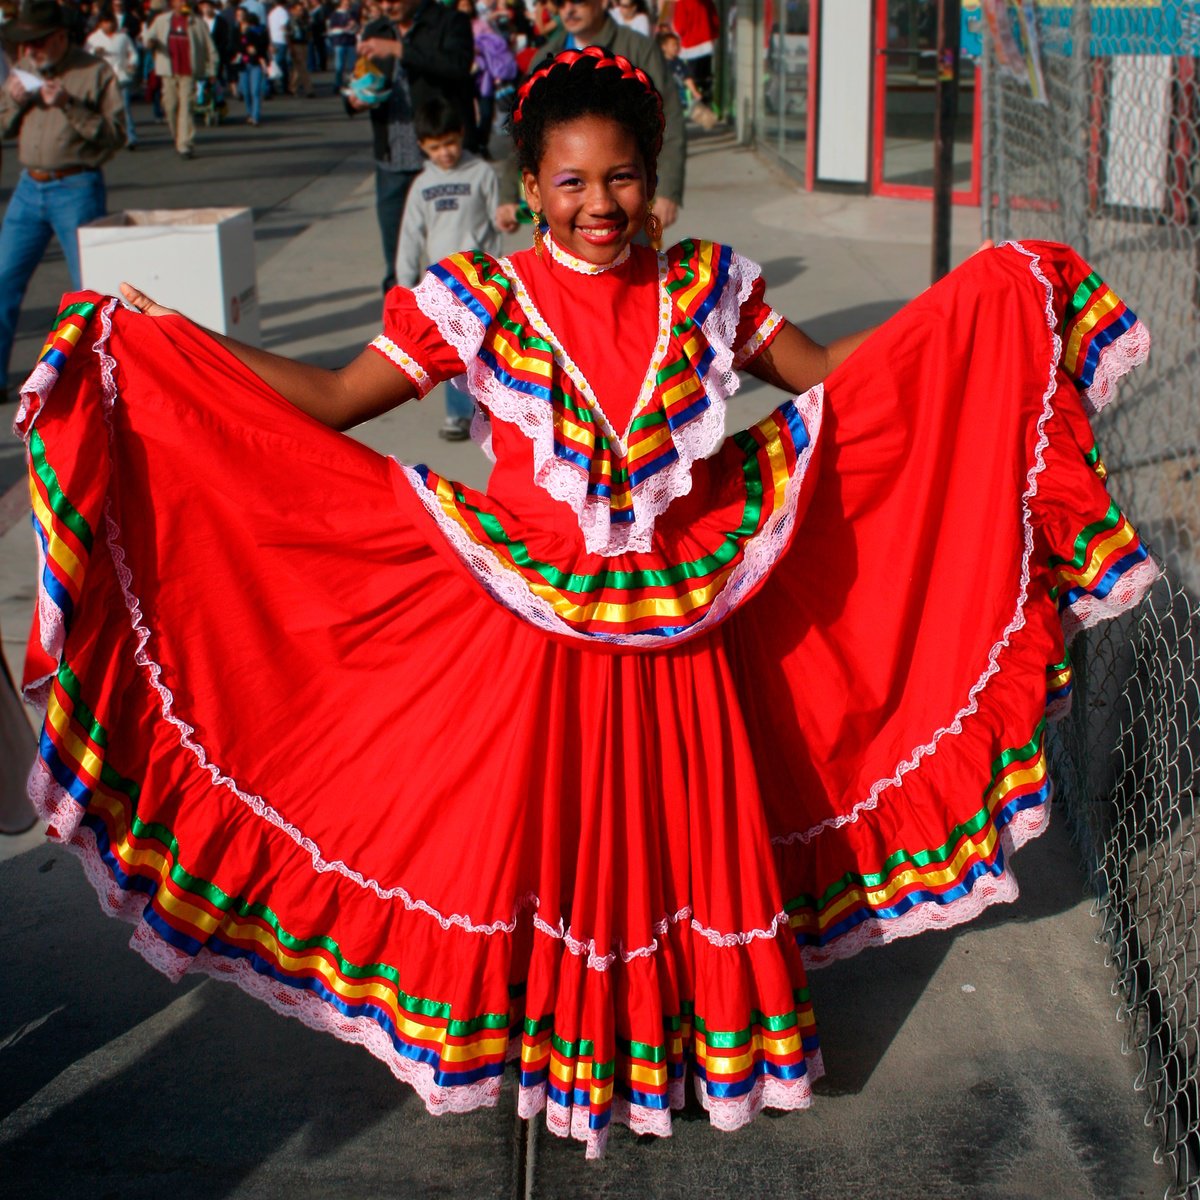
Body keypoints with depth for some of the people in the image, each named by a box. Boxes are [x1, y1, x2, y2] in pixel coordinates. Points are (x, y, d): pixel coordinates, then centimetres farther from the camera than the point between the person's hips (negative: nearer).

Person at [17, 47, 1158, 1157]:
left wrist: (986, 296, 1)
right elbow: (332, 401, -6)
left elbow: (829, 376, 5)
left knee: (687, 830, 15)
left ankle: (703, 1027, 40)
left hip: (680, 626, 2)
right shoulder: (477, 301, -9)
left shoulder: (705, 288, -3)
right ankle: (541, 1028, 36)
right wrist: (159, 341, -13)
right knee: (536, 832, 10)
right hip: (534, 628, -1)